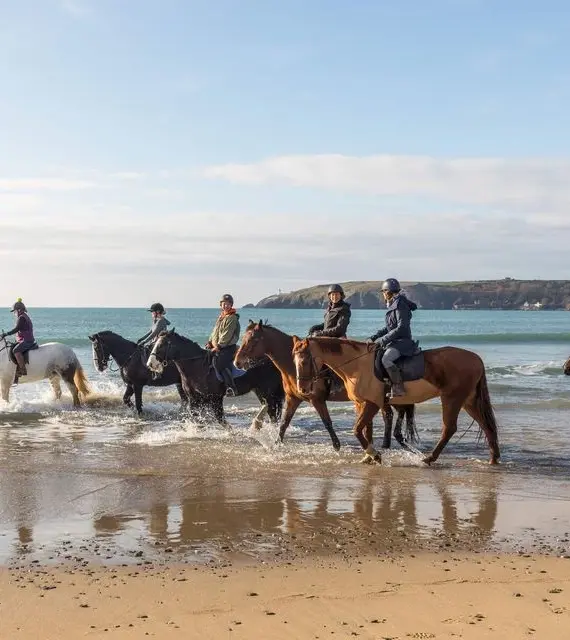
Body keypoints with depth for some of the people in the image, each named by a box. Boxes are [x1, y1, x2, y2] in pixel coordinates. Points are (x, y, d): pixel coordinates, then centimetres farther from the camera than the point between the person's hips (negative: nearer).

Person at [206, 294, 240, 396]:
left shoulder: (232, 318, -10)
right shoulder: (221, 316, 19)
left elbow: (226, 335, -17)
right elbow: (215, 331, 22)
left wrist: (219, 346, -21)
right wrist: (210, 342, 8)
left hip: (228, 347, -9)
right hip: (217, 347, 9)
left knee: (219, 364, -25)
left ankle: (231, 388, -26)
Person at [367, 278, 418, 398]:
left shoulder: (400, 306, -13)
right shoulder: (393, 306, 17)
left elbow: (401, 328, -21)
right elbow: (388, 328, 22)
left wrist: (384, 339, -22)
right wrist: (373, 338, 11)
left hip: (402, 342, -10)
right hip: (393, 341, 10)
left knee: (385, 359, -31)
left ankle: (398, 388, -27)